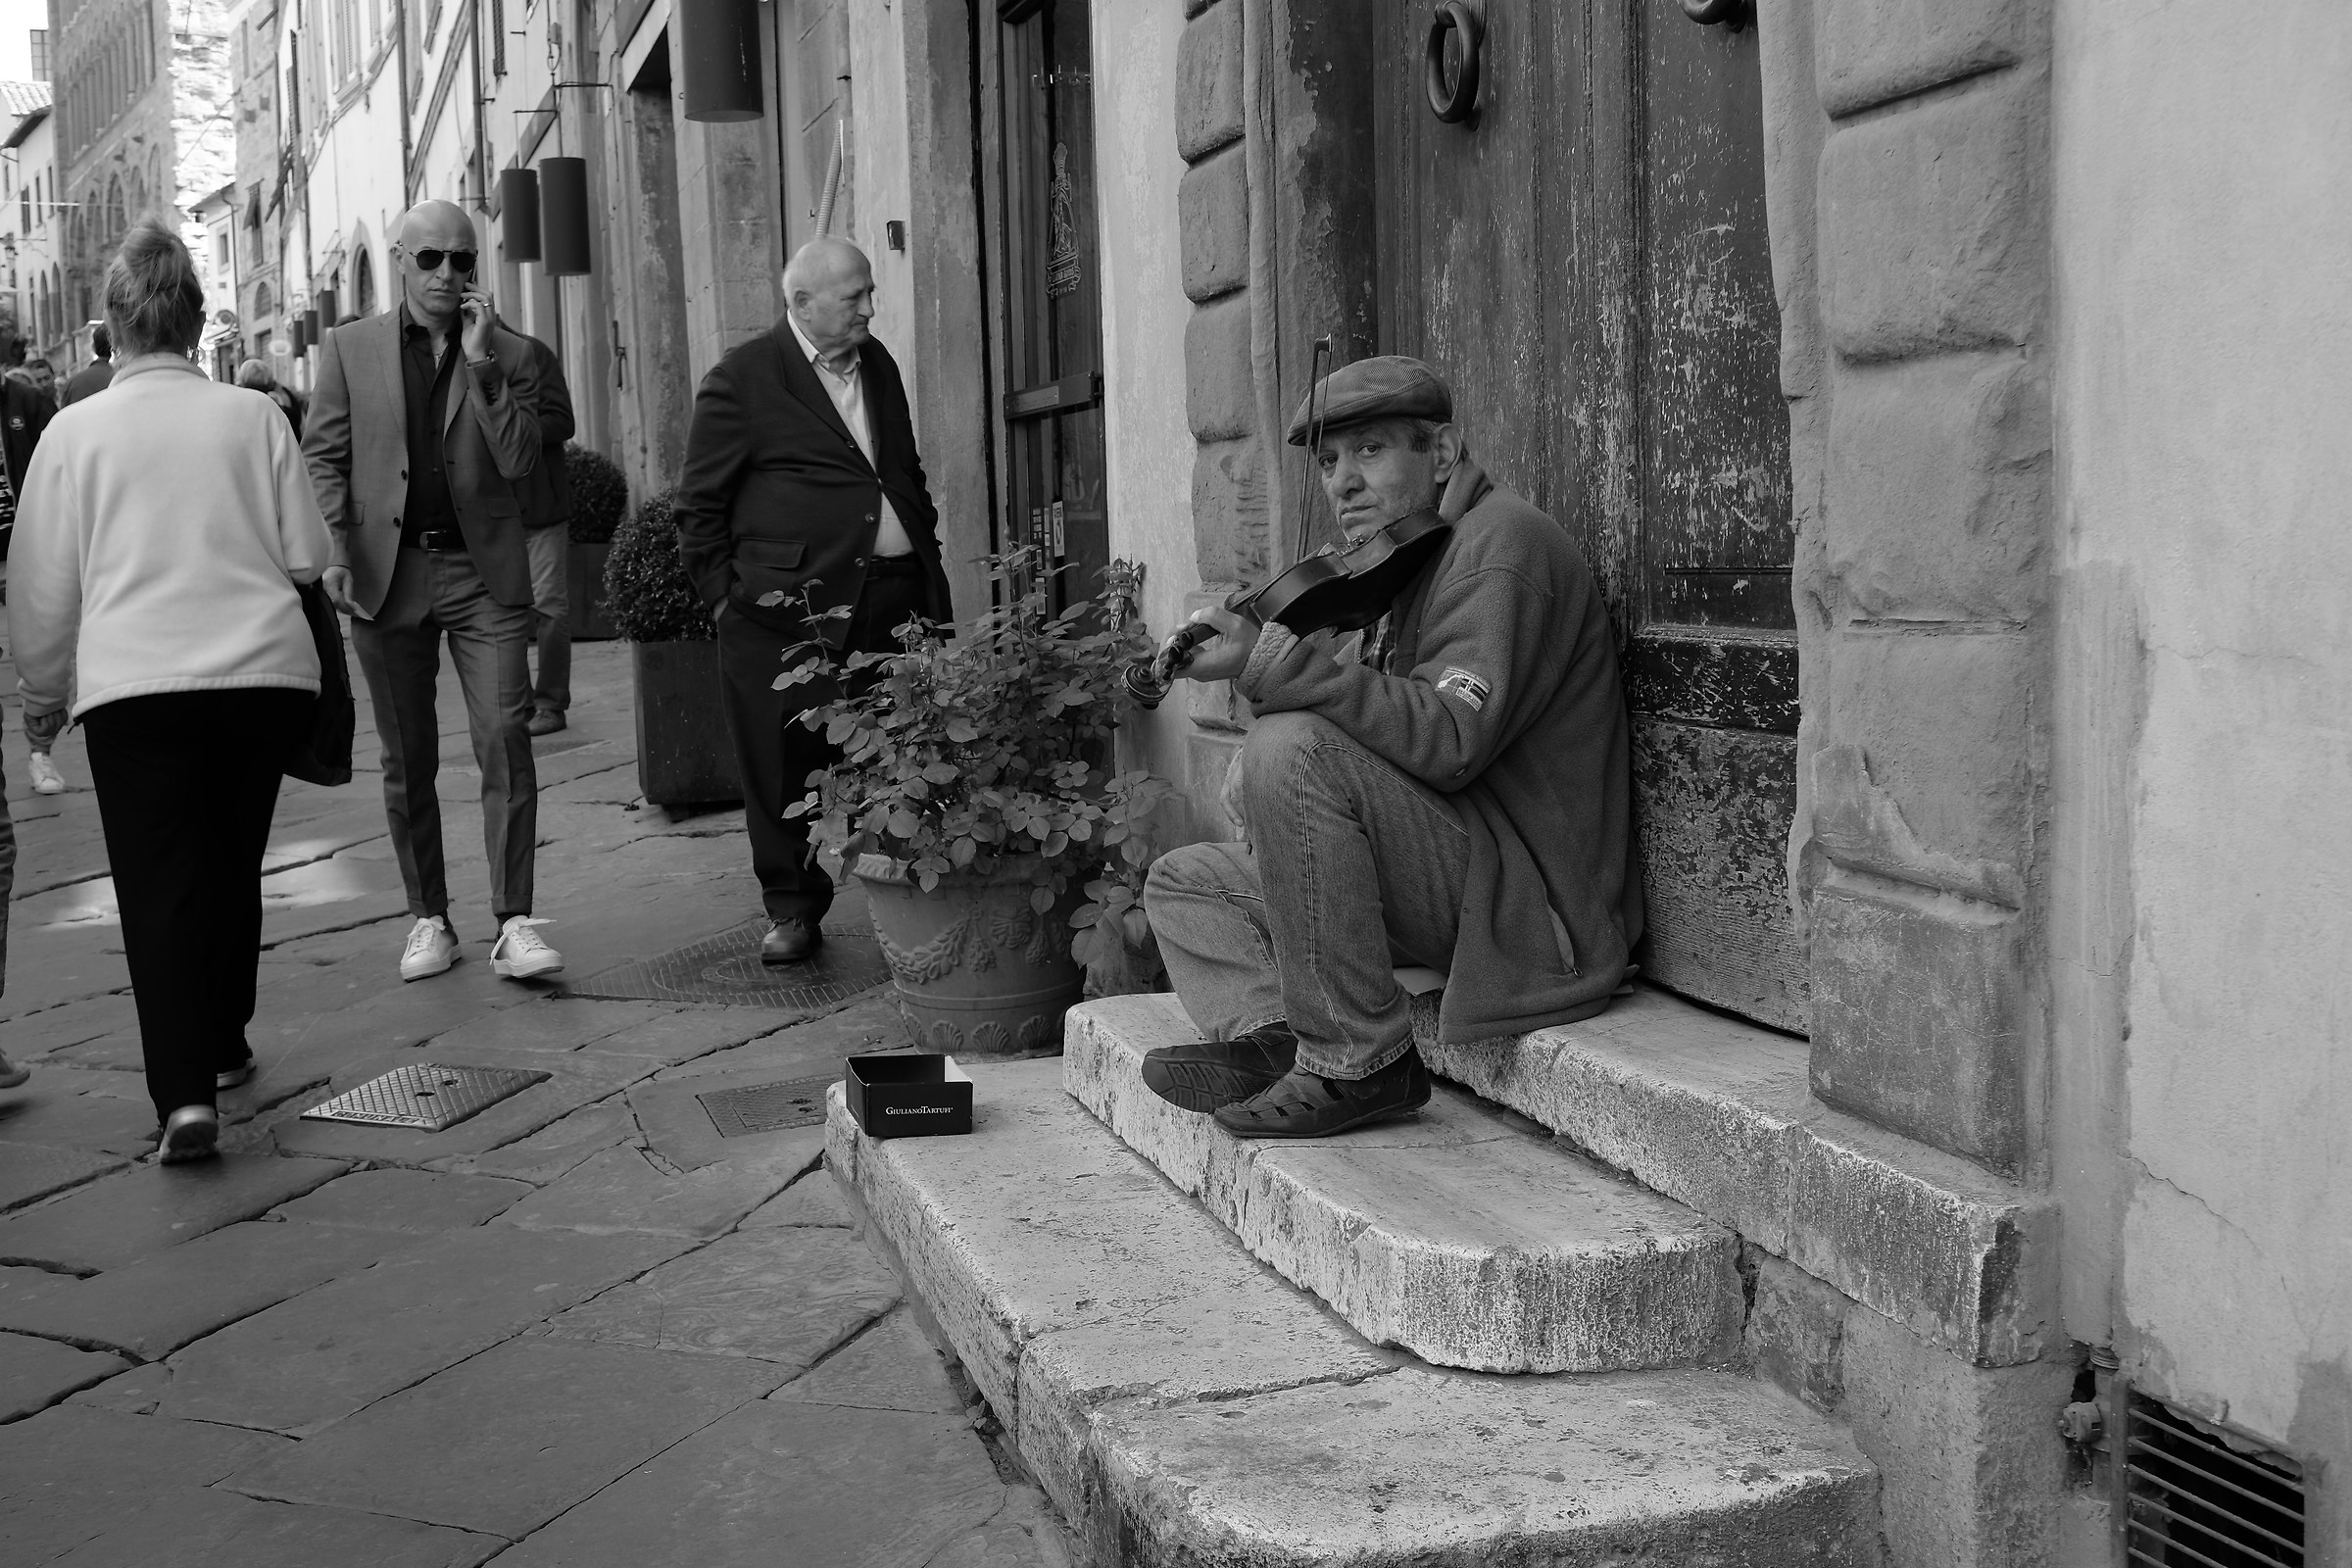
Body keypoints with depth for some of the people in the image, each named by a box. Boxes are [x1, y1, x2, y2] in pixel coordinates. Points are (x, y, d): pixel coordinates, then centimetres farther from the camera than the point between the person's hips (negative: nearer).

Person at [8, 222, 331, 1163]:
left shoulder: (77, 430, 2)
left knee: (158, 882, -1)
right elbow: (307, 554, 6)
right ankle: (224, 1045, 32)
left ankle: (183, 1092, -12)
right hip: (266, 669, 2)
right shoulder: (253, 417, 4)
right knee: (233, 865, 18)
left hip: (133, 680, -2)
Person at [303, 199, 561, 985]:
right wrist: (335, 551, -6)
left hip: (483, 572, -1)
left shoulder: (509, 353, 5)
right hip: (386, 571, 1)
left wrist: (481, 362, -13)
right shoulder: (349, 348, 7)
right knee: (406, 759, 8)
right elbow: (324, 457, 6)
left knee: (505, 739, -11)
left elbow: (517, 460, -7)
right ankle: (428, 919, 19)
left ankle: (513, 925, -10)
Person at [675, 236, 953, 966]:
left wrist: (928, 565, 17)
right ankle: (792, 911, 14)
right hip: (789, 607, -4)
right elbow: (700, 503, 1)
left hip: (893, 599, 5)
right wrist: (724, 596, -3)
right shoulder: (742, 378, -1)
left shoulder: (878, 364, 17)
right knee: (788, 763, 1)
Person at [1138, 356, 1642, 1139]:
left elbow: (1450, 741, -26)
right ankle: (1271, 1036, -13)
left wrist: (1274, 662, -30)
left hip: (1537, 907, -10)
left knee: (1290, 746, -28)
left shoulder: (1503, 542, -11)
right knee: (1184, 882, 14)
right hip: (1462, 896, 10)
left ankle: (1356, 1063, -22)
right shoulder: (1409, 566, 21)